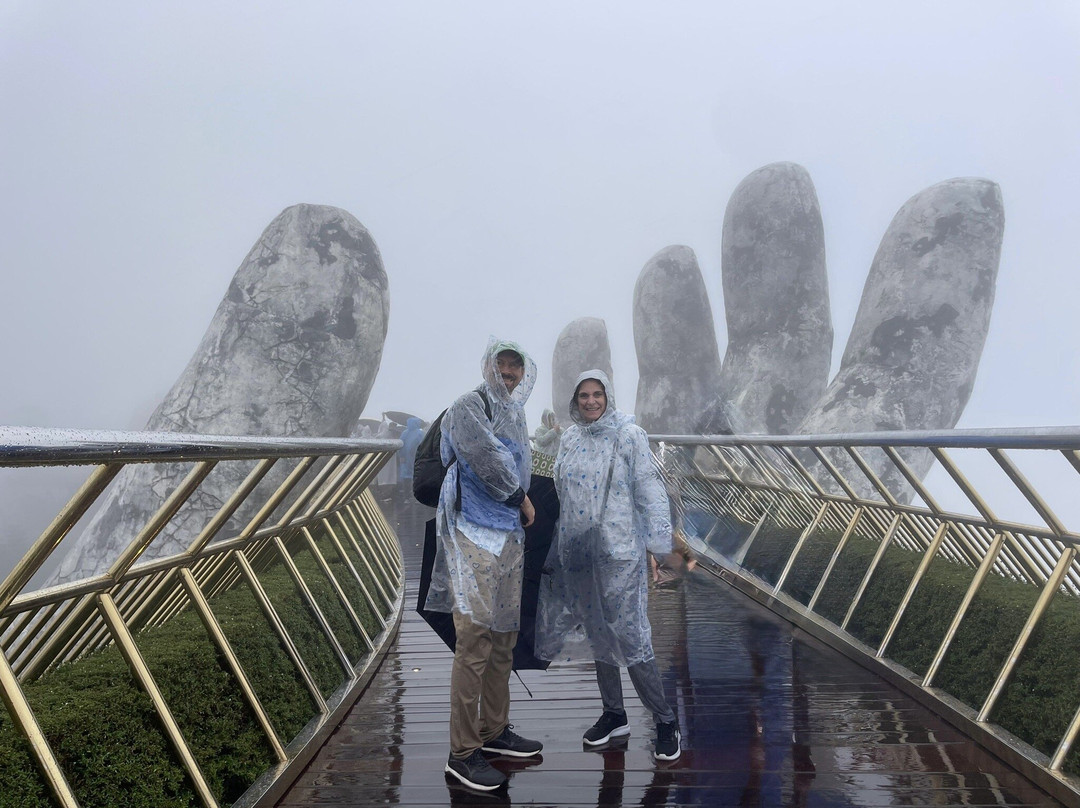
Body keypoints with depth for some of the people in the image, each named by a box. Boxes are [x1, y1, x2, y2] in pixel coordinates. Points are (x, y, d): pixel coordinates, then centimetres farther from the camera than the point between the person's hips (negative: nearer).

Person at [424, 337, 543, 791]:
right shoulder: (468, 409, -8)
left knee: (503, 641, 14)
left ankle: (494, 731, 26)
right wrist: (523, 500, -4)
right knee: (475, 643, -7)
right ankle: (463, 752, 0)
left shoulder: (515, 414, 17)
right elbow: (488, 460, -17)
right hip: (475, 537, -8)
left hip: (510, 536, 8)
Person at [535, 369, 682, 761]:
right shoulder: (569, 439, 10)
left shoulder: (629, 434, -5)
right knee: (596, 631, 13)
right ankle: (614, 714, 29)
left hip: (619, 551, -5)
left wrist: (658, 542, -18)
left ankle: (665, 721, 6)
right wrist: (554, 553, 16)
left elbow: (648, 488, -10)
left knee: (628, 633, -8)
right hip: (577, 552, 6)